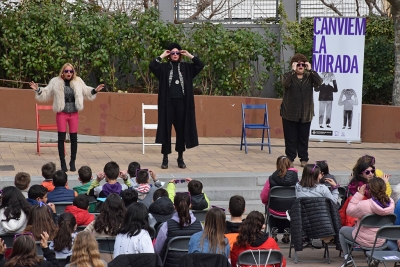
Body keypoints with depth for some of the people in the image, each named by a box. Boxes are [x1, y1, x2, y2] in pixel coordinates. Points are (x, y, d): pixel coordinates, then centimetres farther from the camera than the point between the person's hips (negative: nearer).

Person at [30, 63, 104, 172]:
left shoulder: (78, 82, 3)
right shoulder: (56, 82, -3)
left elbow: (86, 92, 19)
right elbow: (46, 94, 5)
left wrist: (95, 90, 6)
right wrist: (38, 90, -9)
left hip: (74, 114, 2)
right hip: (61, 114, -2)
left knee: (74, 138, 5)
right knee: (61, 138, 0)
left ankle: (72, 162, 18)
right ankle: (63, 163, 10)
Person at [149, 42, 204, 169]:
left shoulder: (186, 67, 8)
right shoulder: (164, 67, 3)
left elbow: (201, 65, -2)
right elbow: (152, 66, -14)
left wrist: (189, 55, -1)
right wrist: (162, 56, -8)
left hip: (181, 102, 1)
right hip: (168, 102, -1)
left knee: (181, 130, 4)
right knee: (166, 129, 0)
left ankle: (180, 158, 14)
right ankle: (165, 158, 6)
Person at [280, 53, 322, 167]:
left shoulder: (309, 77, 8)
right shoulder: (288, 76, 2)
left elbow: (319, 82, -11)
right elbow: (285, 83, -21)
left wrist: (310, 70, -13)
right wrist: (293, 70, -20)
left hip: (306, 114, 2)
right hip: (290, 113, -2)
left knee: (304, 138, 6)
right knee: (290, 137, 2)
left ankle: (304, 159, 13)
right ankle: (290, 158, 9)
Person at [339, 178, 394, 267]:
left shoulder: (364, 205, -31)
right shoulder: (391, 203, -16)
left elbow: (349, 211, -14)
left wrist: (359, 194, -13)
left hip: (365, 241, -5)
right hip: (381, 241, 5)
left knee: (342, 230, 24)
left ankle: (347, 258, 20)